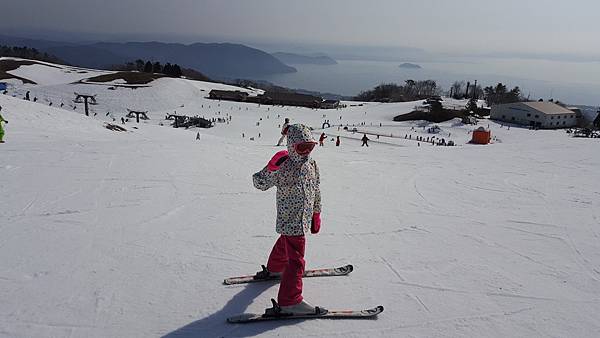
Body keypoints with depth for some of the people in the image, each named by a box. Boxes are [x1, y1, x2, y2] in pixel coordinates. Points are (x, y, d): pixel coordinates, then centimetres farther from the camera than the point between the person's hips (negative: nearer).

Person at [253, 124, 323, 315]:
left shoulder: (312, 165, 4)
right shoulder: (283, 167, -19)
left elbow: (316, 192, 14)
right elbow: (260, 183, -17)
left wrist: (316, 215, 19)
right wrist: (270, 168, -35)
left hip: (304, 219, 9)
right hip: (291, 221, -9)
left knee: (285, 245, 31)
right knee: (296, 260, -8)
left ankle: (274, 269, 58)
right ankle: (290, 302, 0)